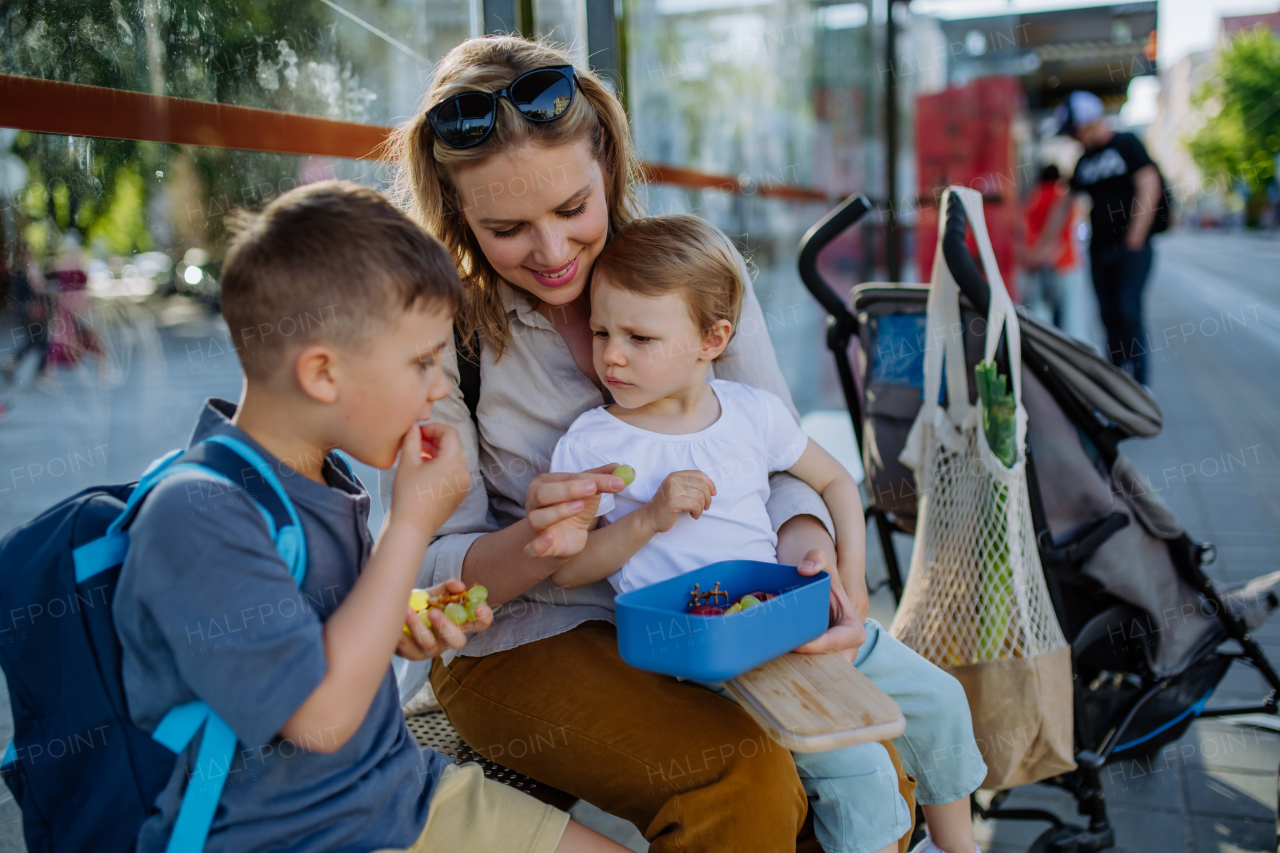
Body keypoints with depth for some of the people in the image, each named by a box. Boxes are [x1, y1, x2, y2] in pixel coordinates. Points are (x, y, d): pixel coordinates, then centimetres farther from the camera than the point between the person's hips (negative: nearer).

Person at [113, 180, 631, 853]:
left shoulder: (320, 474, 3)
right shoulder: (198, 514, -25)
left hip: (400, 790, 8)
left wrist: (404, 626, -2)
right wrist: (413, 523, -23)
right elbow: (321, 716, -27)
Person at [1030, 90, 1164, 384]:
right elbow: (1065, 203, 22)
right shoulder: (1084, 161, 16)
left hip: (1130, 247, -6)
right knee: (1109, 316, 4)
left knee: (1128, 312, -14)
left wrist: (1134, 239, -14)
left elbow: (1149, 187, -8)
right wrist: (1045, 244, 19)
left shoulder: (1127, 144, -1)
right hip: (1099, 248, 6)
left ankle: (1138, 385, -11)